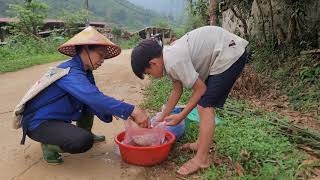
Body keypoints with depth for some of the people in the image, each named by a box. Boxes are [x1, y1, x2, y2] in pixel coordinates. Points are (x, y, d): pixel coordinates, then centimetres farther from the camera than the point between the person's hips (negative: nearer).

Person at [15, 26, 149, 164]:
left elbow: (95, 98, -1)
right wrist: (132, 111, -42)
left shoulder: (86, 72, 2)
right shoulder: (70, 72, -27)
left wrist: (126, 112, -16)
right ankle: (49, 145, -3)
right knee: (84, 142, -31)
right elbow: (95, 99, -40)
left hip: (58, 115, 9)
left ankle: (84, 132, 20)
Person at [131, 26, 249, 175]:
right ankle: (201, 143, 28)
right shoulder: (169, 57, 4)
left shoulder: (174, 62, -25)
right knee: (205, 105, 15)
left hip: (230, 54, -10)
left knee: (205, 106, -11)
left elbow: (200, 88, -16)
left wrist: (181, 116, -9)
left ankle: (202, 159, -2)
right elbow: (177, 90, 13)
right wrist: (163, 117, 17)